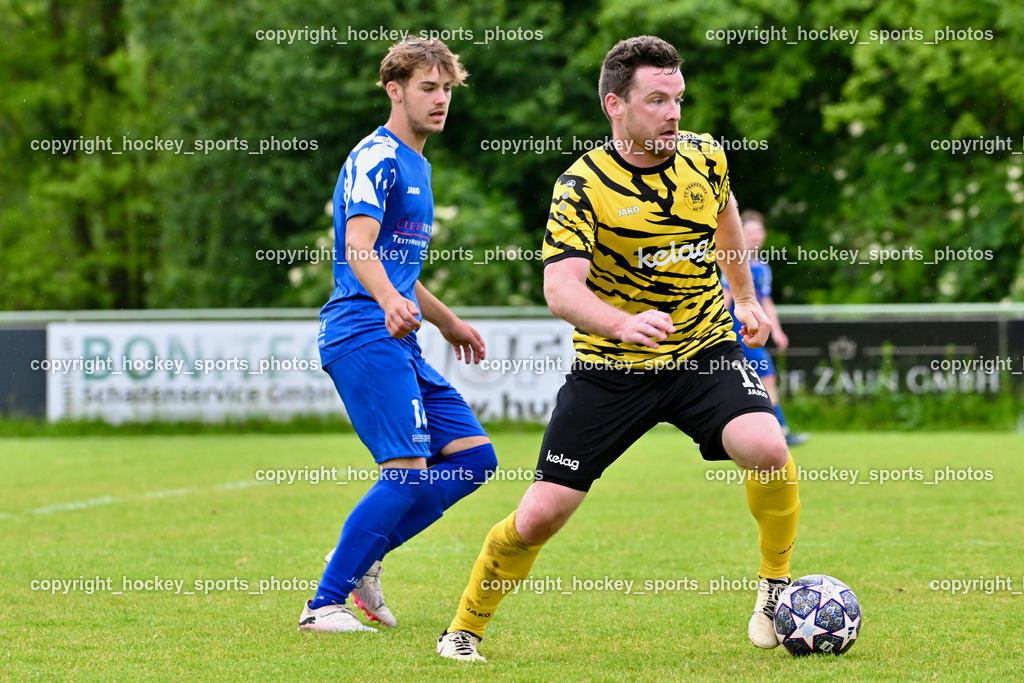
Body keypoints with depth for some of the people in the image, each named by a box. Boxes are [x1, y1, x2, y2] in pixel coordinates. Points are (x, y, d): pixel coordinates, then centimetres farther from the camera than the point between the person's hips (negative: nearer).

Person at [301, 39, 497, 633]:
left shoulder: (417, 166, 22)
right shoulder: (377, 160, -9)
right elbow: (360, 248, -25)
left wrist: (446, 321, 43)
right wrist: (390, 302, -43)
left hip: (397, 341, 10)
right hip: (365, 337, -10)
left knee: (475, 455, 4)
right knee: (409, 472, -18)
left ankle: (361, 558, 9)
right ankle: (324, 604, -12)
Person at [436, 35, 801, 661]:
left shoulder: (705, 158, -2)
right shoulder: (583, 186, -16)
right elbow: (560, 288, -28)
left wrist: (746, 296, 29)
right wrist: (623, 324, -47)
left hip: (706, 351, 2)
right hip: (610, 368, -2)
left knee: (767, 448, -27)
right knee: (540, 516, -6)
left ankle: (777, 585, -2)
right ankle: (465, 630, 18)